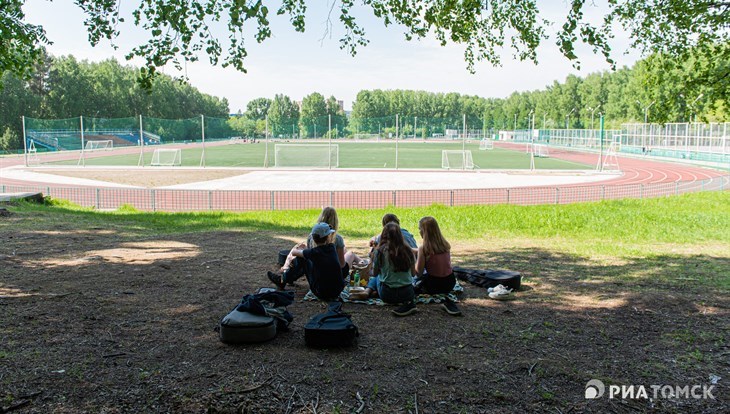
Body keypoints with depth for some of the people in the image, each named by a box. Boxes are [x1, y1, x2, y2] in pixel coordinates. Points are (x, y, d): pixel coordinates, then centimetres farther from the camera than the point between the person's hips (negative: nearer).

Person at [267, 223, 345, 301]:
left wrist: (296, 249, 24)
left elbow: (294, 252, -1)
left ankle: (282, 280, 22)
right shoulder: (332, 248, -3)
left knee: (301, 259, 4)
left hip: (323, 294, -5)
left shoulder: (314, 252, -16)